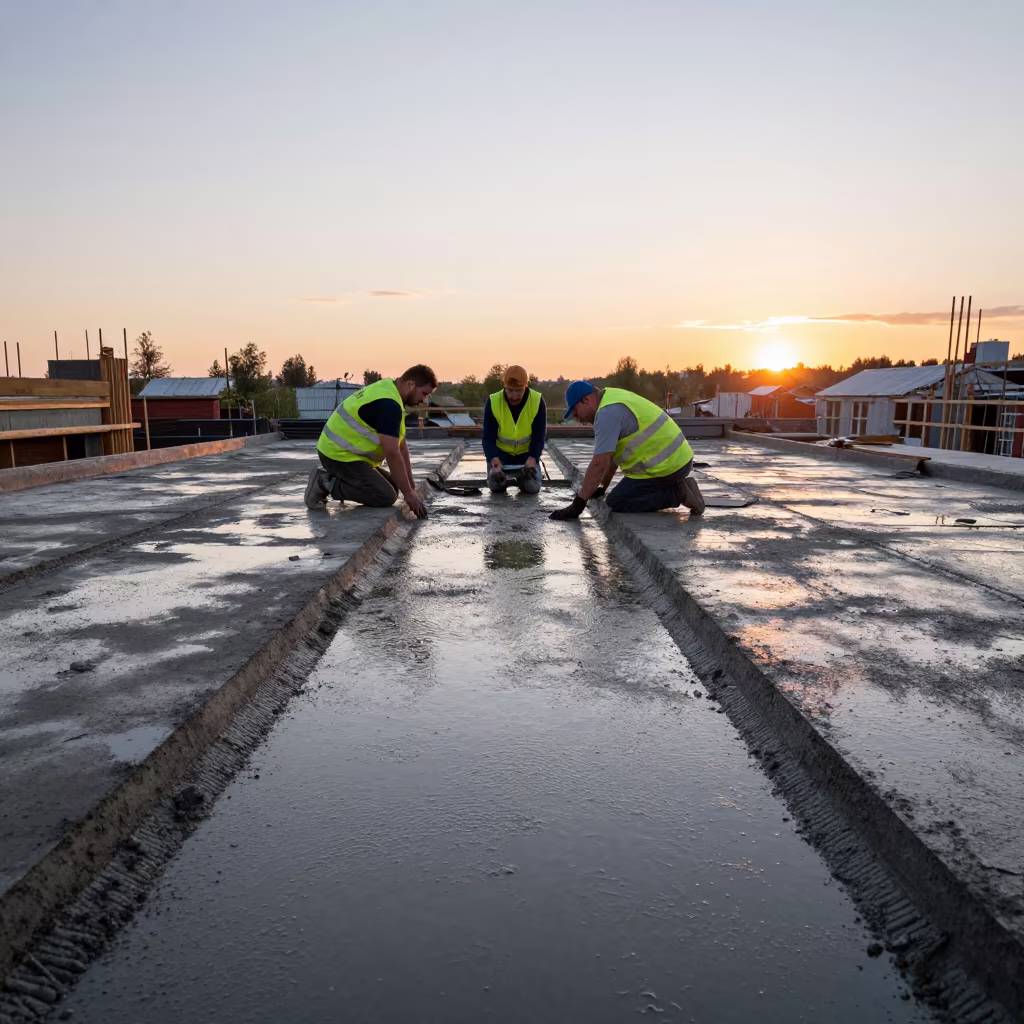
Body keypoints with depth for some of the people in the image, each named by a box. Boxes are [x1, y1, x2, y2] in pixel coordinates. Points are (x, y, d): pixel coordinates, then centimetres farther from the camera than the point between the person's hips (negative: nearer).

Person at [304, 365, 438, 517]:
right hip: (339, 454, -10)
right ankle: (326, 484, -8)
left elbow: (401, 446, 12)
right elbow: (392, 453, -26)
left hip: (340, 450, 10)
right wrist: (409, 495, -19)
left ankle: (330, 478, 12)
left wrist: (411, 487, 11)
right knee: (386, 496, -15)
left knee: (392, 487, 13)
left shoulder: (389, 392, 10)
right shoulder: (388, 404, -23)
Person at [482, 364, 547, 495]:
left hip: (527, 453, 0)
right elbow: (488, 438, -19)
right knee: (495, 485, -16)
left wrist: (531, 462, -31)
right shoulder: (493, 402, -21)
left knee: (532, 487, -16)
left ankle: (521, 477, 19)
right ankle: (505, 478, 19)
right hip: (500, 452, 0)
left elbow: (539, 437, -16)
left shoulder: (537, 401, -20)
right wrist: (495, 465, -34)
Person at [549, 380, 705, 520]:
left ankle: (678, 494, -7)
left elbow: (599, 464, -24)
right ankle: (678, 487, 15)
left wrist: (577, 505, -21)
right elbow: (613, 452, 20)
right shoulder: (613, 401, 13)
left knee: (615, 502, -5)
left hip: (666, 466, -10)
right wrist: (602, 487, 25)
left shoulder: (608, 412, -19)